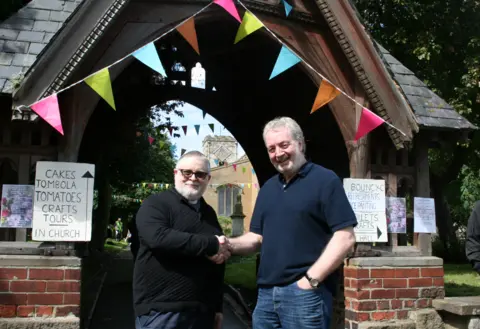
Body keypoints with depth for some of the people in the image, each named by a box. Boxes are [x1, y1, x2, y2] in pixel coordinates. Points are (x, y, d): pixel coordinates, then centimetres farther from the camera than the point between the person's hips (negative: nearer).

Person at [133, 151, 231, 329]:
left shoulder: (209, 213, 16)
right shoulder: (156, 203, -3)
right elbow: (157, 237, -24)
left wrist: (218, 306, 17)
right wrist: (210, 245, -20)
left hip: (202, 311, 6)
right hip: (161, 311, -6)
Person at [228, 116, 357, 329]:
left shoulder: (325, 180, -6)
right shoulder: (267, 188, 16)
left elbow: (345, 237, -12)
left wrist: (311, 279, -16)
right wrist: (230, 245, -2)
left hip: (304, 293, -6)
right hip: (266, 293, 7)